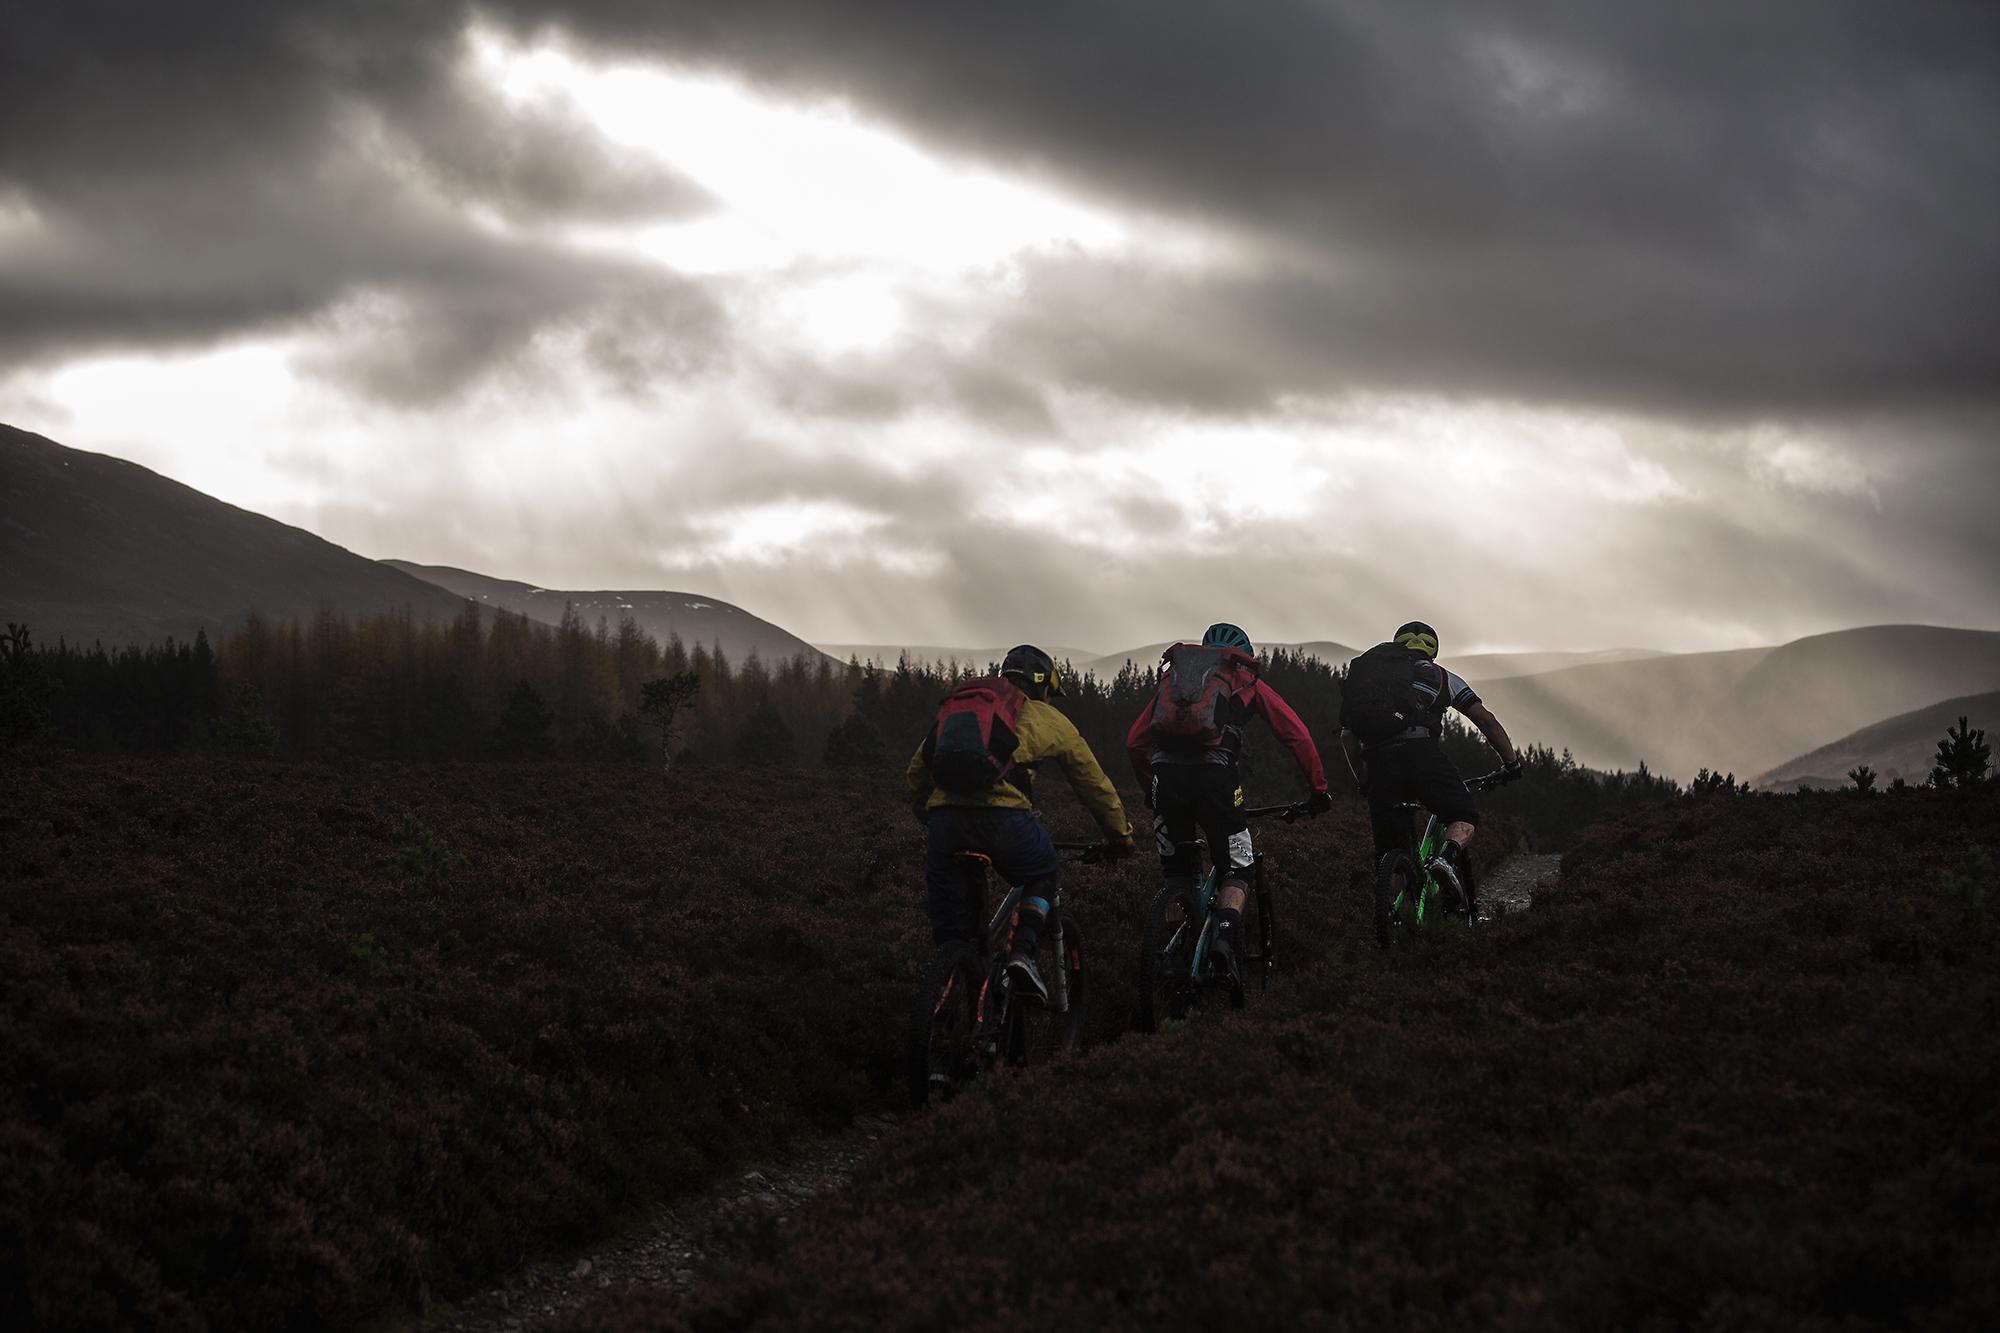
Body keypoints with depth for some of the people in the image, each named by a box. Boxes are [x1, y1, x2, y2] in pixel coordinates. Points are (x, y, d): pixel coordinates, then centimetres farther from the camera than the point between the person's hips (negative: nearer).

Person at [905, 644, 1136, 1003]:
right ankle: (1023, 952, 4)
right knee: (1041, 878, 25)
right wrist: (1120, 836, 42)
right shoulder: (1047, 718, 23)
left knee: (950, 930, 13)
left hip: (945, 817, 2)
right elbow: (1093, 783, 30)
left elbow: (916, 774, 31)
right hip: (1003, 816, -2)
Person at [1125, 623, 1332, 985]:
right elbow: (1297, 735, 17)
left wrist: (1150, 791, 38)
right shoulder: (1246, 682, 24)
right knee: (1236, 870, 10)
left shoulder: (1172, 675, 31)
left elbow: (1134, 742, 27)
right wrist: (1318, 789, 24)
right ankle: (1225, 937, -15)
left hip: (1166, 773, 2)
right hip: (1214, 774, -2)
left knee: (1176, 872, 20)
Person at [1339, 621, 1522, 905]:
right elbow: (1485, 719, 18)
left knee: (1389, 852, 13)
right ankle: (1448, 857, -17)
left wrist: (1364, 784, 36)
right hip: (1422, 753, -3)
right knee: (1464, 817, 14)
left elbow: (1348, 737, 28)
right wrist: (1512, 762, 26)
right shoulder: (1438, 676, 24)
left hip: (1378, 763, 3)